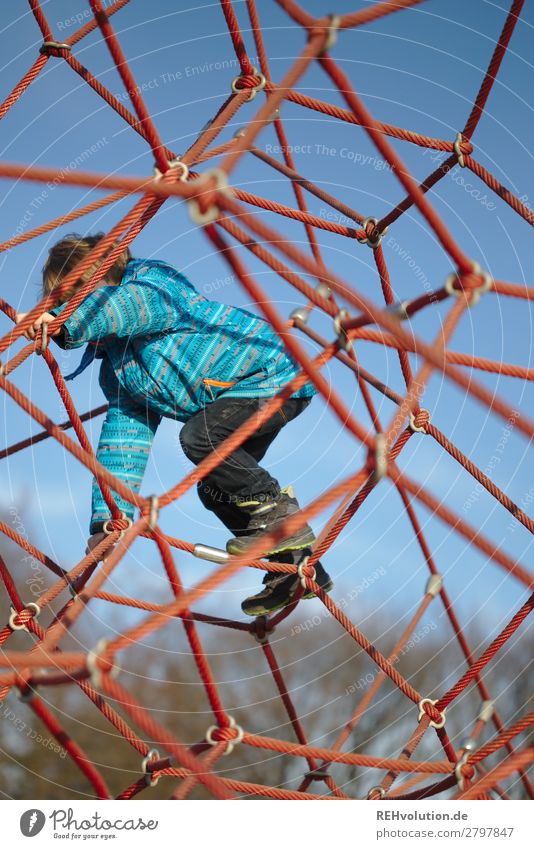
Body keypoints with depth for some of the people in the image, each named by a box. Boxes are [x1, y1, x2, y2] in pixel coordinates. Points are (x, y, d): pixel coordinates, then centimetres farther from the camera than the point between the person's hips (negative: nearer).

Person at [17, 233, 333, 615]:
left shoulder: (153, 281, -17)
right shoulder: (114, 365, 8)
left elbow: (134, 303, -43)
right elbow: (125, 431, 5)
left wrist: (63, 322, -58)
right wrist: (108, 518, -2)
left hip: (274, 375, -10)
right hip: (245, 396, 10)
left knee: (198, 435, -28)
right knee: (214, 489, 12)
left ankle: (282, 517, -13)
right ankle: (296, 566, 22)